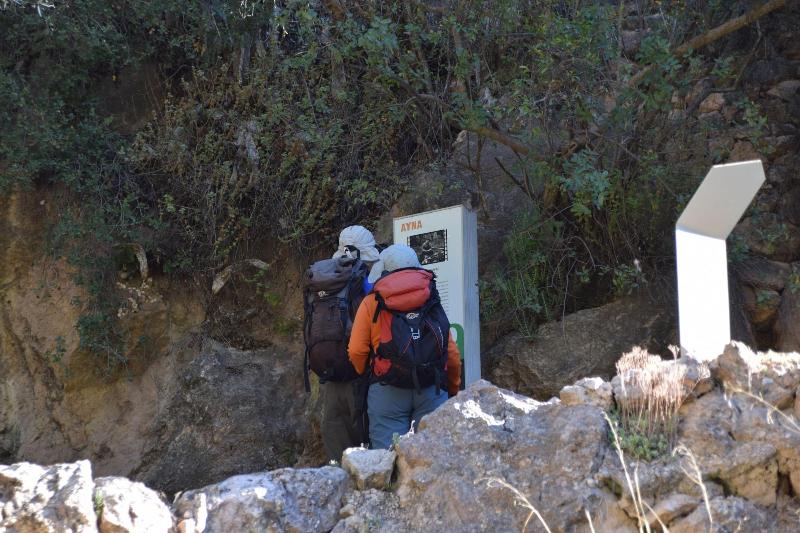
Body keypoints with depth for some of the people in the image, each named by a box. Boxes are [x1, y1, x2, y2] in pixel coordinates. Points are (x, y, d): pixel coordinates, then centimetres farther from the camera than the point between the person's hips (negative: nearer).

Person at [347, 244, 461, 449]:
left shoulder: (371, 303, 8)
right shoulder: (433, 302, 15)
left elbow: (356, 352, 1)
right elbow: (452, 353, 11)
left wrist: (368, 374, 21)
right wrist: (453, 390, 24)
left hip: (387, 391, -2)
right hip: (432, 391, 2)